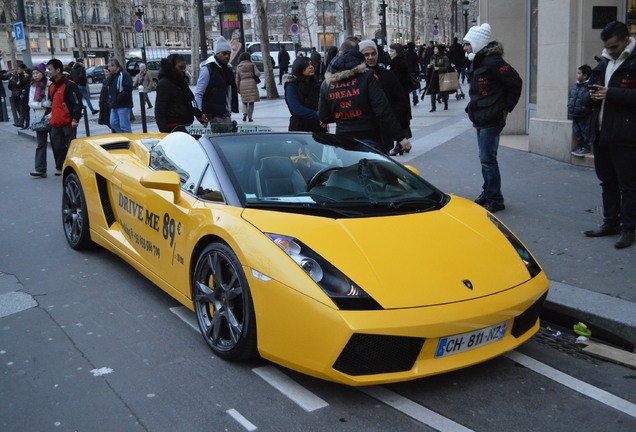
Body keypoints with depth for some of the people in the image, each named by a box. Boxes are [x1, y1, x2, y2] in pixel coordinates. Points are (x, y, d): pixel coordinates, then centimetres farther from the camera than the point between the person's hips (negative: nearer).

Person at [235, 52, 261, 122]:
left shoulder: (239, 67, 6)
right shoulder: (252, 65, 1)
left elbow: (237, 79, 4)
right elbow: (258, 74, -8)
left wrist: (238, 88, 10)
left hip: (243, 84, 1)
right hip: (251, 83, -1)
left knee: (244, 101, 15)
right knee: (251, 102, 7)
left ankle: (245, 113, -10)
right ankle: (250, 117, 3)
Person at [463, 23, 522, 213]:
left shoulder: (493, 62, -17)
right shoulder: (478, 62, 13)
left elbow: (515, 82, -18)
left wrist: (506, 108, -11)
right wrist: (473, 108, 12)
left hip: (491, 119, -10)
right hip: (481, 119, 10)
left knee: (488, 159, -6)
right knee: (485, 158, 16)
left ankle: (495, 199, 3)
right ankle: (487, 194, 28)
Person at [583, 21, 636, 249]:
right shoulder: (604, 62, 16)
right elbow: (593, 85, 27)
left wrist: (611, 94, -22)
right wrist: (593, 94, 4)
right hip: (601, 133, 8)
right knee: (607, 181, 16)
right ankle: (610, 222, 27)